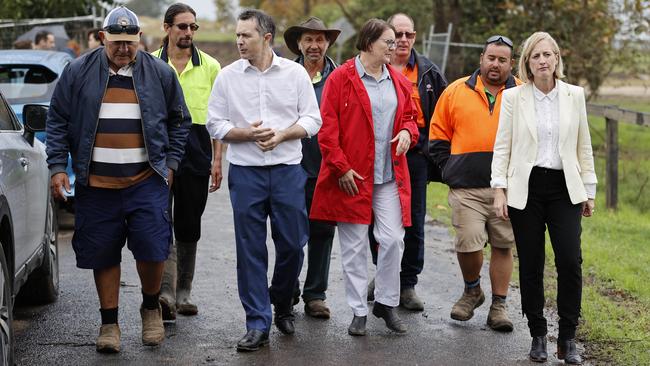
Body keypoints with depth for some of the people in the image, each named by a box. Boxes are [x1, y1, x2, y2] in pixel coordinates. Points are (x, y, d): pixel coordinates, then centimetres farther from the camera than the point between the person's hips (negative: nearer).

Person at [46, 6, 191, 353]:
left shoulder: (159, 73, 5)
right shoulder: (78, 72, 4)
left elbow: (179, 121, 14)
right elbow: (57, 122, 7)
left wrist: (170, 163, 7)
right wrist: (58, 167, -1)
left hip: (147, 181, 0)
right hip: (96, 184, 1)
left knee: (152, 248, -7)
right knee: (103, 254, 4)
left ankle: (151, 306, 21)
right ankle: (109, 322, 17)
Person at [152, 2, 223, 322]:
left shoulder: (210, 66, 8)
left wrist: (217, 159, 3)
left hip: (196, 151, 2)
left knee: (189, 226, 8)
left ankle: (183, 292, 19)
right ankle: (165, 292, -19)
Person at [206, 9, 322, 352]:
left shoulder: (295, 73, 2)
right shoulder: (228, 76, 3)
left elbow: (312, 119, 2)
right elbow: (215, 124, 3)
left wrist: (281, 135, -14)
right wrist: (247, 133, -14)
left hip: (288, 169, 0)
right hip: (245, 172, 0)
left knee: (292, 245, 4)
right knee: (250, 249, 1)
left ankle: (282, 305, 30)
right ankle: (257, 324, 8)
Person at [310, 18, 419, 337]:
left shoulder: (398, 81, 11)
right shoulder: (341, 78, -5)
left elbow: (409, 116, 24)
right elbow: (327, 128, -7)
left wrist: (407, 131, 0)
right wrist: (341, 168, -11)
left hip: (390, 176, 4)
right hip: (352, 177, -4)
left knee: (393, 239, -2)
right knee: (354, 246, 3)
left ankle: (386, 303, 16)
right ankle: (359, 311, 13)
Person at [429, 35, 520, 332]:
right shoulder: (456, 91, 8)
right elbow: (438, 138, 13)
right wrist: (450, 171, 5)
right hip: (466, 188, -1)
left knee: (503, 246, 4)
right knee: (468, 243, -9)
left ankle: (499, 306, 15)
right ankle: (471, 291, 18)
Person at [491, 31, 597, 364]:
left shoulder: (574, 95, 6)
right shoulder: (513, 97, 2)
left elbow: (584, 147, 10)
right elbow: (502, 146, 2)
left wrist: (589, 191, 9)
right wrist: (499, 190, -6)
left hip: (565, 188, 1)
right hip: (526, 188, -1)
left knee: (570, 261, -11)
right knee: (531, 266, 3)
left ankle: (568, 339, 0)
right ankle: (538, 336, 16)